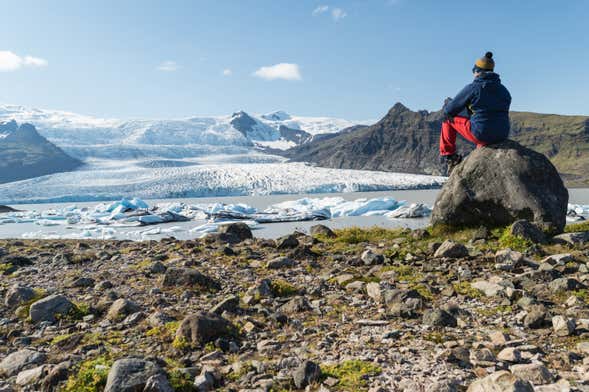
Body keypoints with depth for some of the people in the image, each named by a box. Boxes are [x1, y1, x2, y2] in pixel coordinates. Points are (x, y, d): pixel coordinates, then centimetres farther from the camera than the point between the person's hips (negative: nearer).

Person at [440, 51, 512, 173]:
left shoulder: (472, 88, -9)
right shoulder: (504, 90, 10)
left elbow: (449, 110, -5)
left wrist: (448, 104, 21)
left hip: (480, 134, -6)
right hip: (502, 136, 6)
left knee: (448, 119, 12)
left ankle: (449, 156, 16)